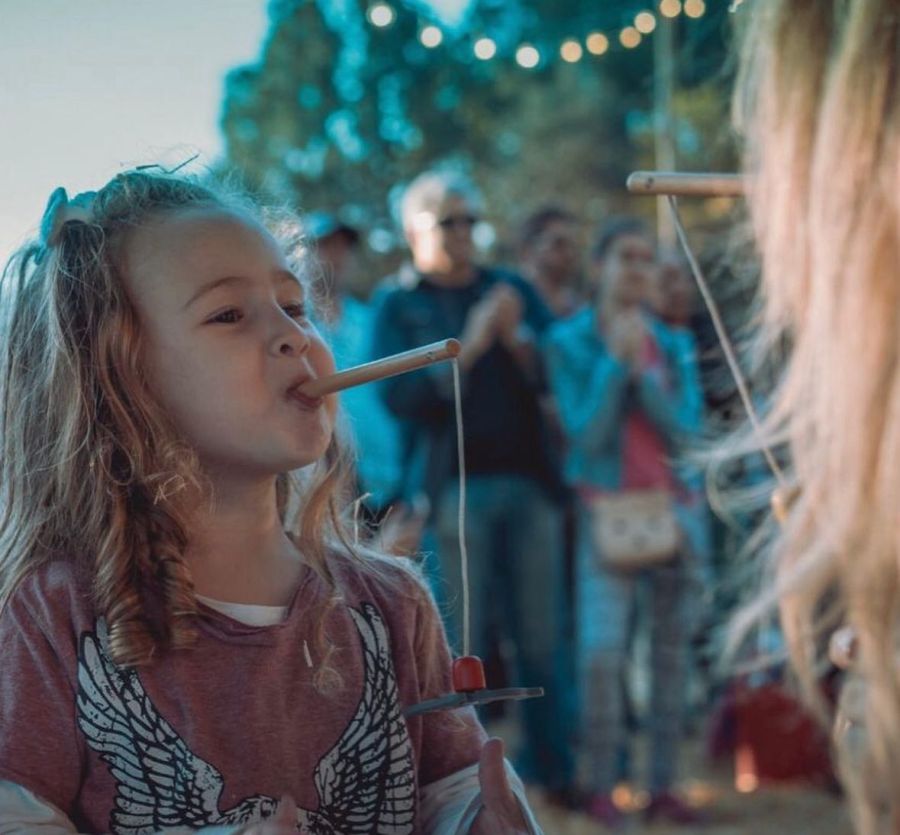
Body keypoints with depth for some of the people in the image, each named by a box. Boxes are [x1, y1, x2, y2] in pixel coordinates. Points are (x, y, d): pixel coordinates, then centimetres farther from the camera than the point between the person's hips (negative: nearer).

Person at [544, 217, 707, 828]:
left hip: (672, 508, 3)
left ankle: (664, 786, 8)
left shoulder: (672, 345, 9)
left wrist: (642, 369, -10)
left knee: (673, 650, 1)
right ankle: (602, 788, -3)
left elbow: (684, 429, 0)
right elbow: (586, 434, -7)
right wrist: (613, 361, -12)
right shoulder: (570, 341, 1)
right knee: (602, 650, -13)